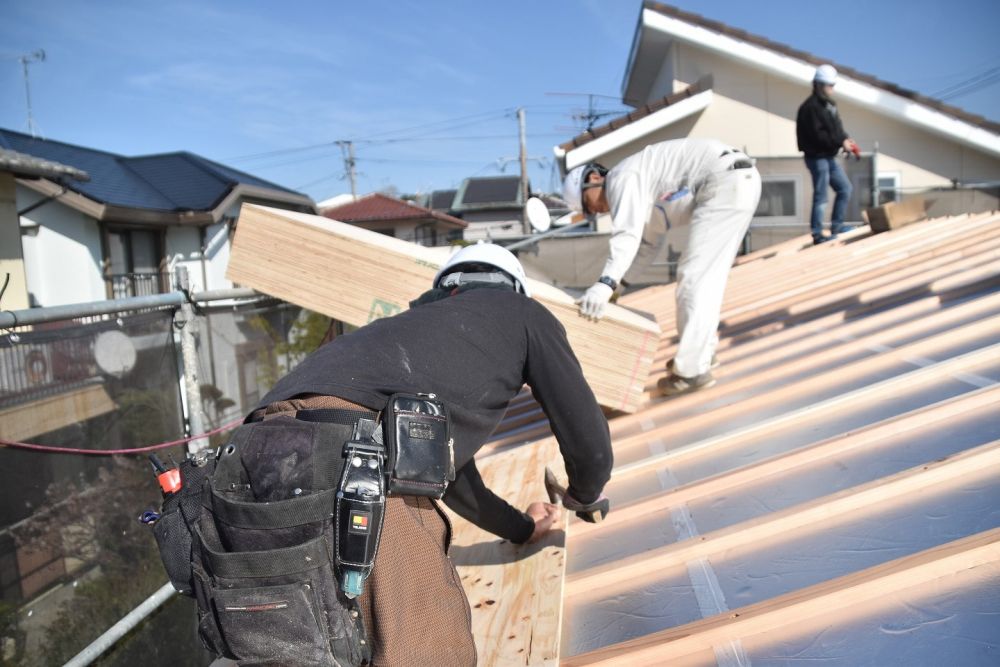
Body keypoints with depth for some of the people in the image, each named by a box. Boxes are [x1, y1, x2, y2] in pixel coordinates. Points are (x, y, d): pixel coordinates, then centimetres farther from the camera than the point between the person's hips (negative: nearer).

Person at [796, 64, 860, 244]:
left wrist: (845, 139, 1)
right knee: (821, 197, -5)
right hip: (817, 157, -10)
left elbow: (836, 128, 19)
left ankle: (836, 227, 22)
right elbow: (817, 135, -23)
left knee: (845, 188, 14)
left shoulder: (829, 105, 14)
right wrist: (840, 142, -20)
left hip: (829, 157, 10)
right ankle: (817, 234, 2)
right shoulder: (811, 107, -16)